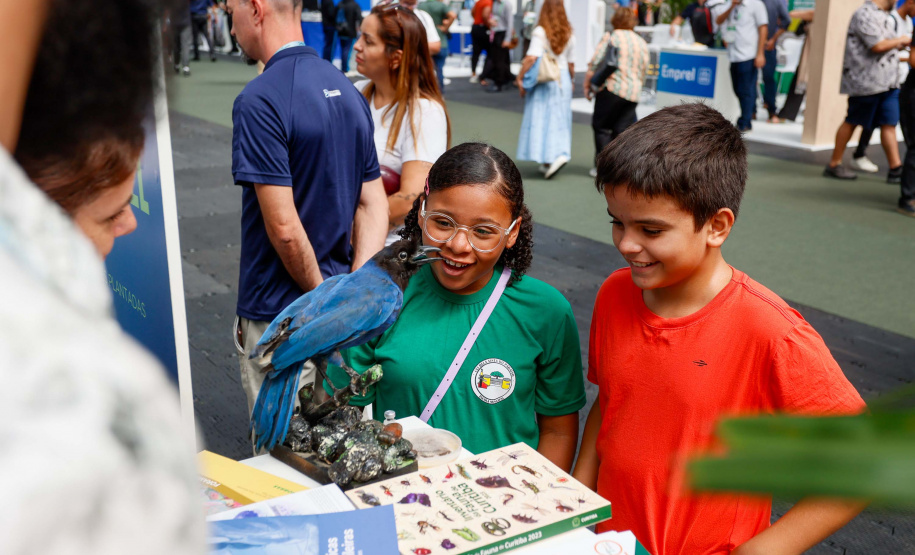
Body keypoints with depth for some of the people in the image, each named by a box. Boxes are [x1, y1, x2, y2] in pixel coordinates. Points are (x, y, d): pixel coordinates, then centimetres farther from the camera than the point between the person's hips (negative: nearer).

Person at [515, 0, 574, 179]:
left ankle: (548, 159, -10)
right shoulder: (569, 34, 5)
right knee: (559, 119, 11)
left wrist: (520, 77, -11)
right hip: (563, 79, 5)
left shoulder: (540, 32, -10)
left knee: (541, 118, -1)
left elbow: (531, 58, -18)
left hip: (544, 80, -5)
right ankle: (561, 154, 6)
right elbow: (571, 64, 10)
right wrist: (570, 80, 24)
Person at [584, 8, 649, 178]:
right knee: (621, 131, 7)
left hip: (611, 89, -5)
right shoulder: (642, 43, 15)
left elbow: (594, 65, -7)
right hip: (633, 92, 5)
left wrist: (587, 86, 1)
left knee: (601, 127, 4)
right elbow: (644, 72, 19)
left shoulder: (610, 37, -1)